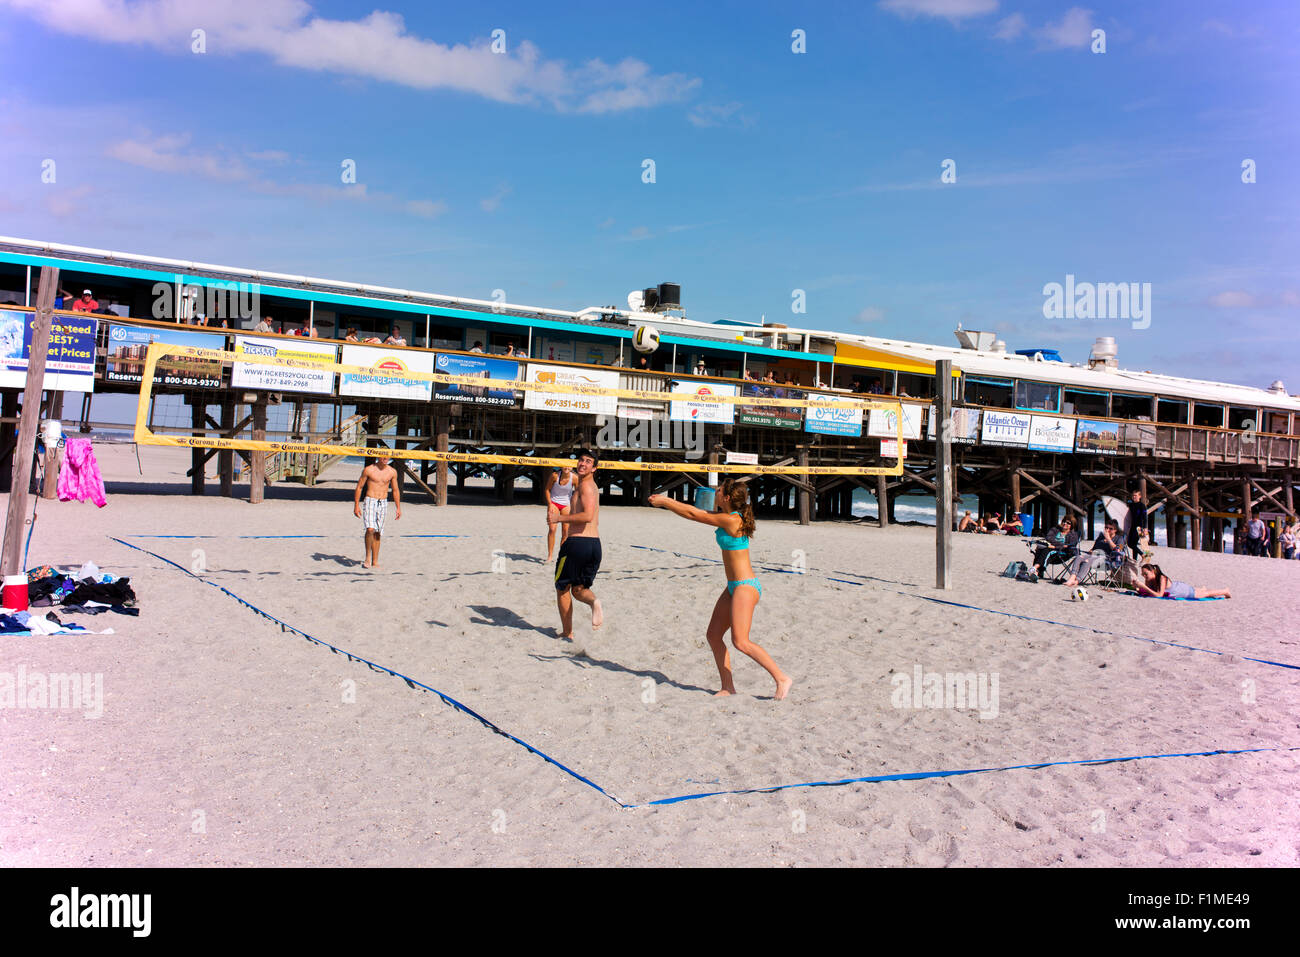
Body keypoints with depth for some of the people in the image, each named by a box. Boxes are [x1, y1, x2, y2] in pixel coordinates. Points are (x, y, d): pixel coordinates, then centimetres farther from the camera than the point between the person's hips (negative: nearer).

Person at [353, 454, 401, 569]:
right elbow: (359, 487, 2)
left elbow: (395, 490, 14)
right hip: (370, 502, -3)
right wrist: (356, 505, -2)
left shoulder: (392, 472, 5)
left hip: (383, 504, 3)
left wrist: (398, 508, 10)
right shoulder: (368, 470, -3)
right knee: (370, 529, -21)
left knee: (377, 533, 6)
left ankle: (375, 562, 13)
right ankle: (368, 557, -5)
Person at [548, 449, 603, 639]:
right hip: (595, 544, 9)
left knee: (562, 588, 10)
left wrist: (559, 518, -18)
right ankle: (594, 601, -17)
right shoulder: (591, 486, 21)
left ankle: (567, 633, 13)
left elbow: (588, 516, -23)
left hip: (577, 542, -9)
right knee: (579, 589, 17)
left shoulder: (586, 485, -9)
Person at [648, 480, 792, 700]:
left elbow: (693, 515, -13)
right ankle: (728, 687, 14)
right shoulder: (727, 515, 7)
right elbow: (697, 512, 18)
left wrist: (665, 502, -3)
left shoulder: (732, 520, -19)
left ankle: (782, 678, -3)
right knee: (713, 635, 9)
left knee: (740, 642, -12)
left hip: (746, 587, -10)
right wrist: (667, 501, 15)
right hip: (734, 587, 10)